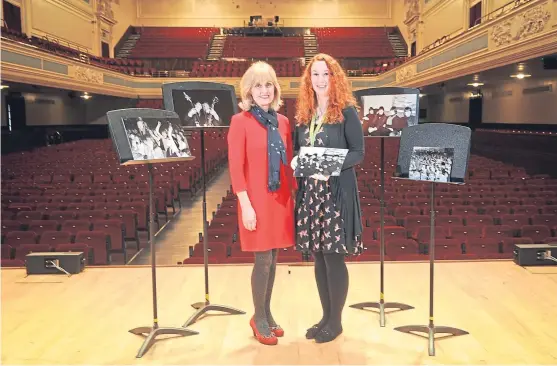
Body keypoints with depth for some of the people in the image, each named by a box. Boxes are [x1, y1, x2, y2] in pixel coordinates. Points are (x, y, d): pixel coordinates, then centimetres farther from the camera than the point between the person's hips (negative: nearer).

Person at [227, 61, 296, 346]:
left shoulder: (283, 122, 10)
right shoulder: (240, 121, -6)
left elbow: (289, 162, 13)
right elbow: (236, 166, -11)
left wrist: (295, 195, 9)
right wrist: (246, 205, -15)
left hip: (281, 198, 5)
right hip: (257, 200, -5)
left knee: (273, 258, 11)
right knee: (263, 259, -1)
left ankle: (267, 314, 26)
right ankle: (259, 318, 17)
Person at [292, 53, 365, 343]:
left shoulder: (347, 111, -5)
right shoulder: (304, 113, 11)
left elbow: (358, 152, -8)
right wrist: (295, 161, -7)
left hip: (337, 191, -5)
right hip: (309, 191, 6)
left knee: (334, 257, 0)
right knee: (318, 257, 11)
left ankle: (335, 321, 17)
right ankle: (326, 316, 26)